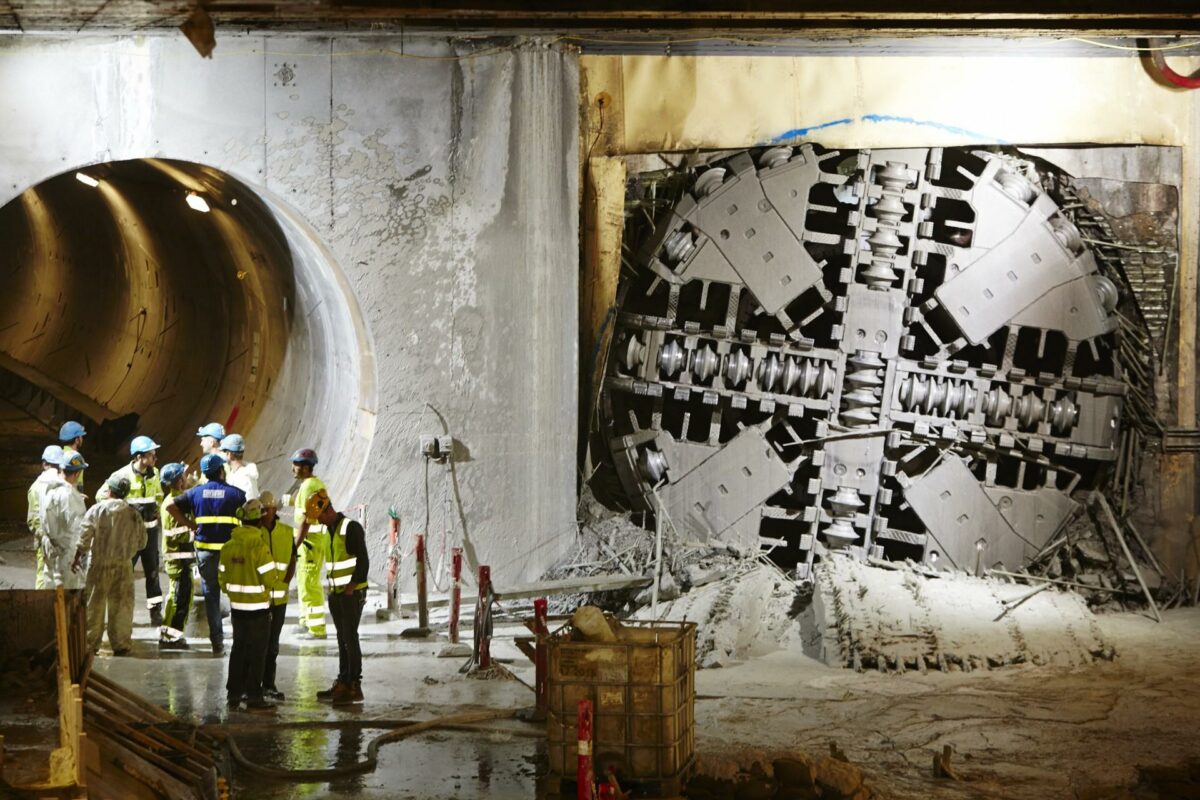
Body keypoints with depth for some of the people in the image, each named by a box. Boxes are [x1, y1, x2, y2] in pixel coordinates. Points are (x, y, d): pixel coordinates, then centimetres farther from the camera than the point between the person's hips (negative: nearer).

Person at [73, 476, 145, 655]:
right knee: (121, 606, 8)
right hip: (123, 565, 1)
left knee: (94, 604, 8)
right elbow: (141, 542, 3)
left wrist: (76, 558, 3)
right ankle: (121, 644, 10)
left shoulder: (96, 510, -8)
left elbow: (84, 538, -9)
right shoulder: (134, 515, -3)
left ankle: (90, 643, 12)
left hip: (99, 564, -1)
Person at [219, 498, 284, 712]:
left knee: (239, 648, 15)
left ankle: (234, 693, 20)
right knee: (257, 652, 2)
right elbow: (270, 579, -16)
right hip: (258, 607, -6)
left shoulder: (228, 547, 2)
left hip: (236, 606, 6)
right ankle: (253, 697, 3)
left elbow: (223, 578, 8)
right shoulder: (259, 546, -18)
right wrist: (280, 581, 6)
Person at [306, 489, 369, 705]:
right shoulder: (330, 530, 14)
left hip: (352, 593, -9)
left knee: (350, 638, -9)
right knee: (342, 639, 12)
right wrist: (333, 586, 13)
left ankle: (355, 687, -7)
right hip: (336, 594, 9)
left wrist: (352, 586, -19)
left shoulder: (351, 528, -14)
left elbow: (363, 561, -18)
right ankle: (342, 683, 17)